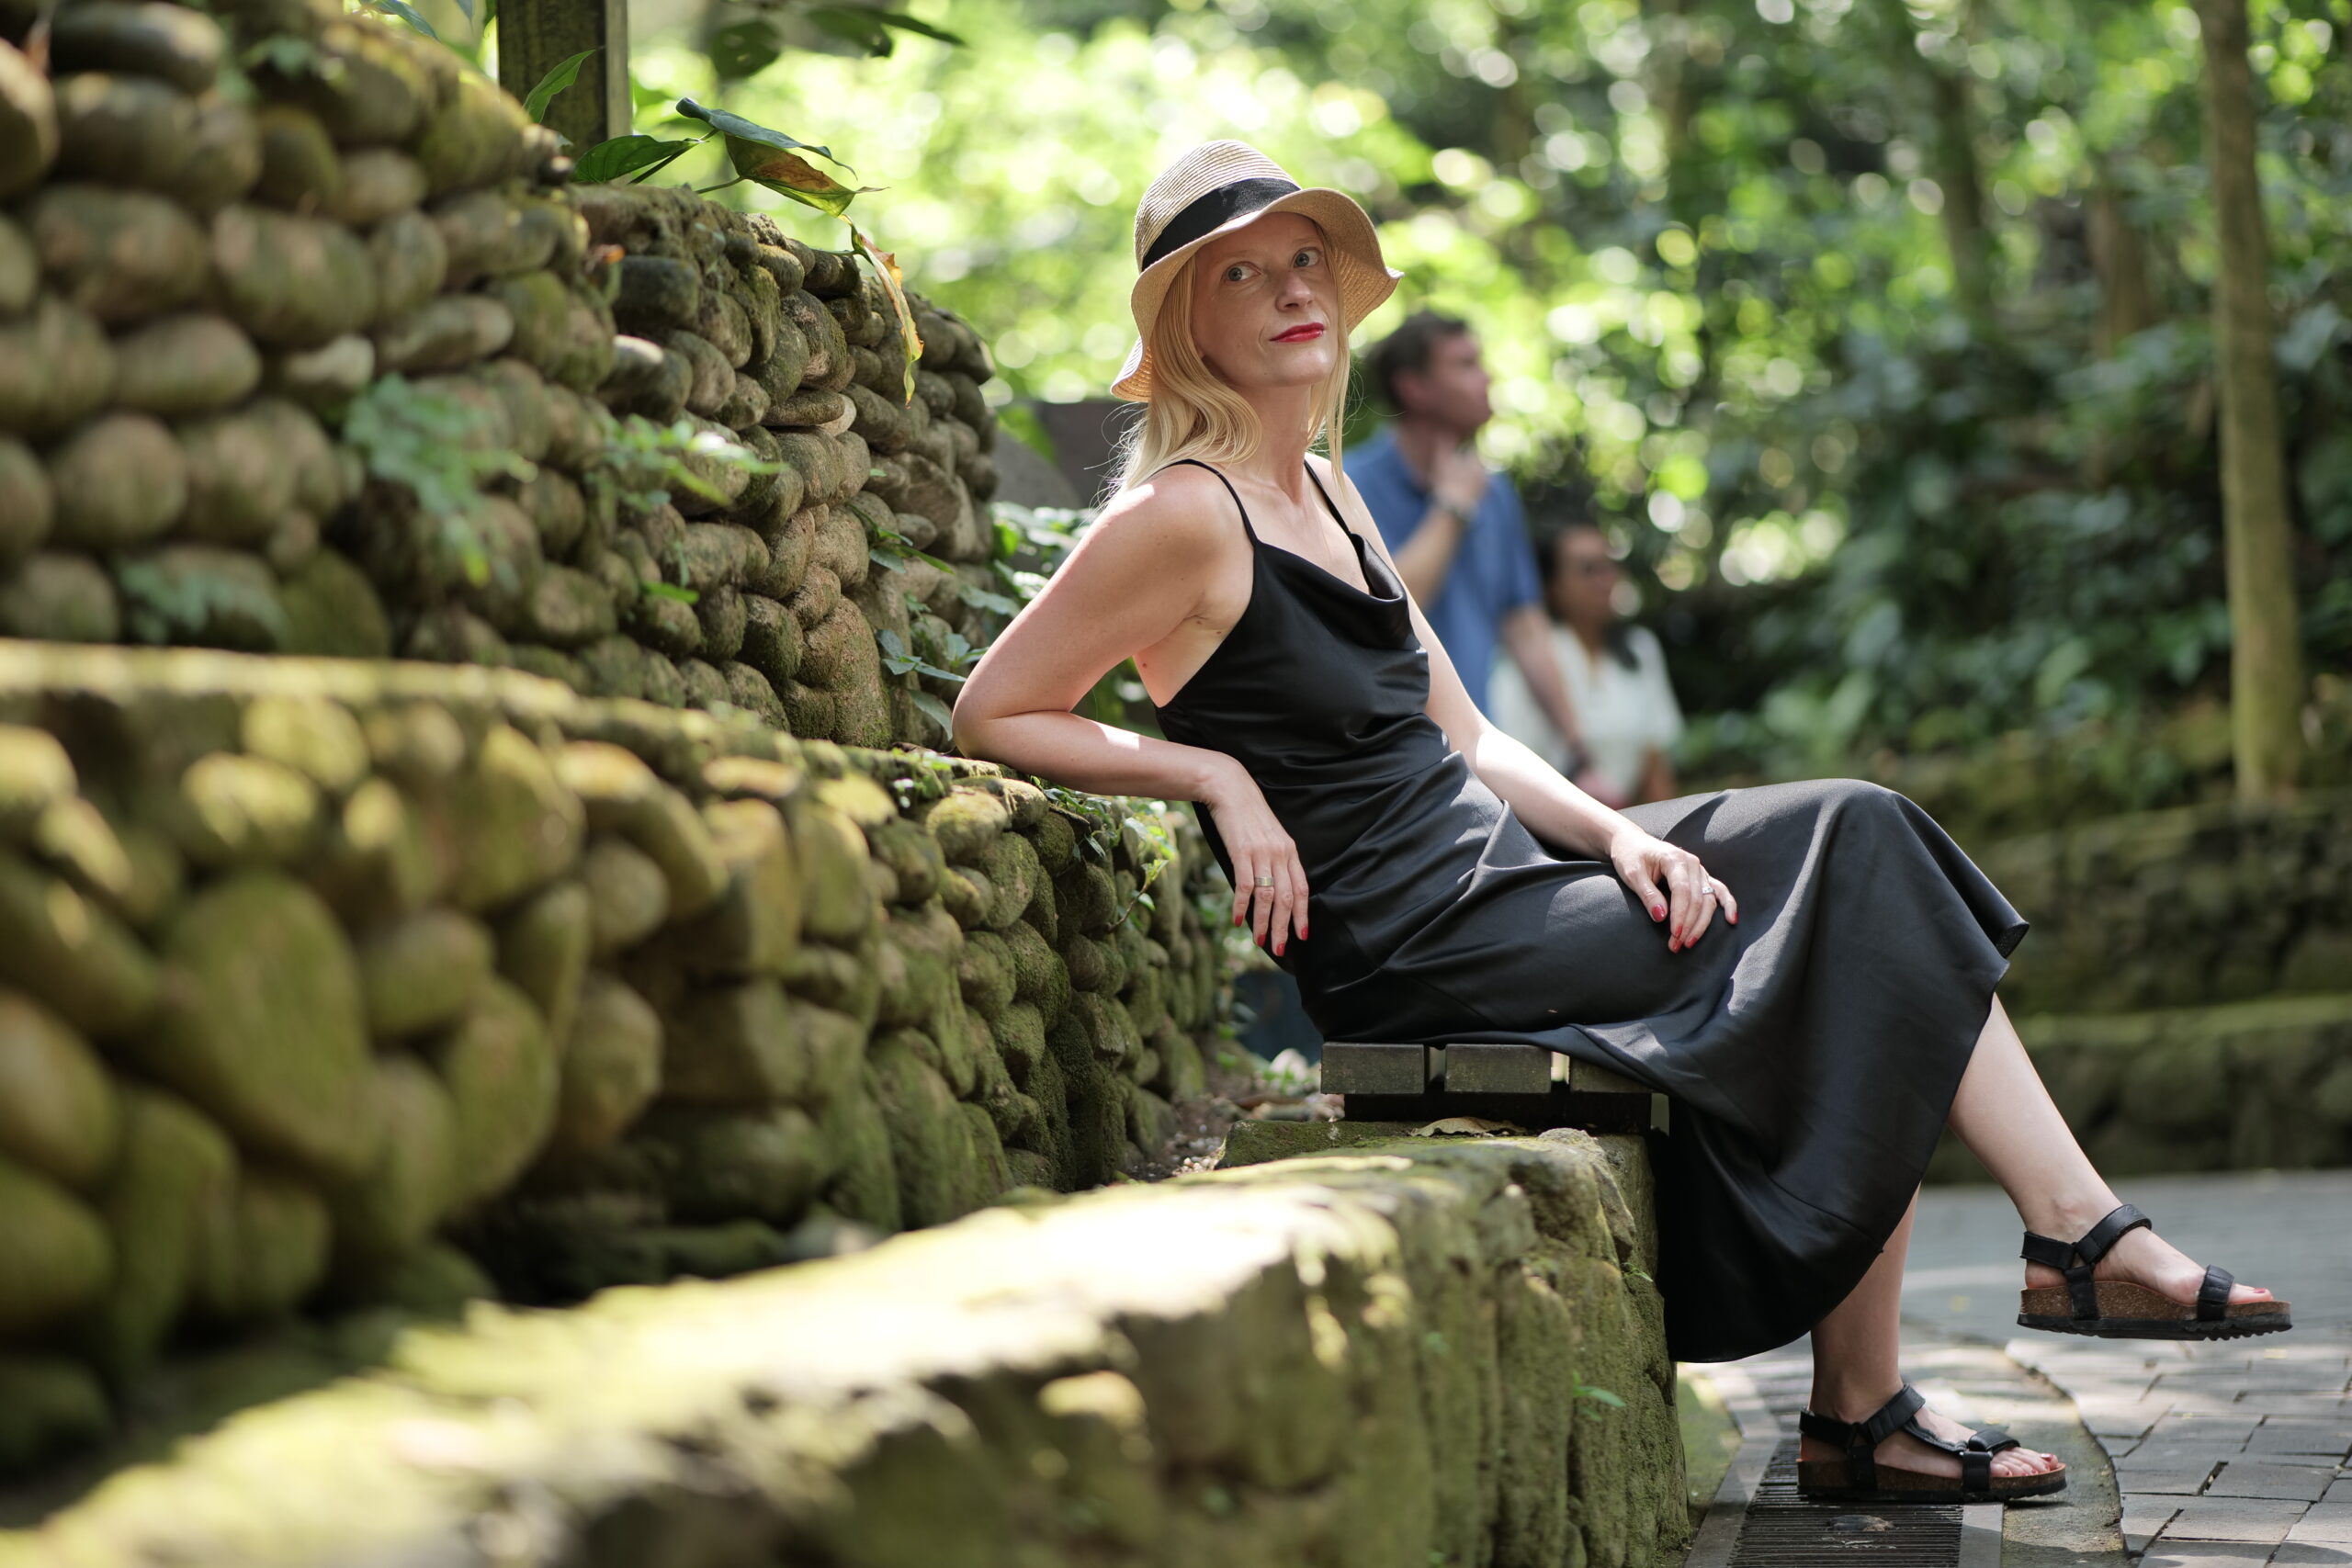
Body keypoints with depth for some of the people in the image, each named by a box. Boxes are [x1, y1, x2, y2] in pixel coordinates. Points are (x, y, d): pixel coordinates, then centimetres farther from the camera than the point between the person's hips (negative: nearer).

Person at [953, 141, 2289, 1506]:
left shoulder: (1324, 492, 16)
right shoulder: (1182, 512, -10)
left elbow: (1465, 741, 14)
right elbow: (990, 716, -10)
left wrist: (1618, 833, -3)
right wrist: (1216, 772, -17)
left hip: (1499, 868, 8)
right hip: (1409, 948, -8)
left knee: (1856, 832, -7)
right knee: (1839, 925, -12)